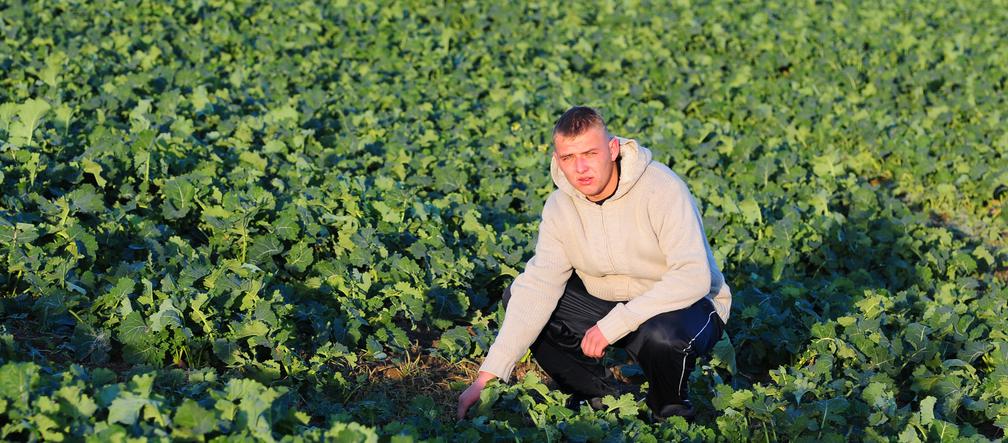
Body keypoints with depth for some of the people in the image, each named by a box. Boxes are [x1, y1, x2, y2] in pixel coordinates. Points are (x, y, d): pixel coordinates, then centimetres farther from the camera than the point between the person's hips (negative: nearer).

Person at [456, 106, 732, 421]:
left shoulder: (662, 188, -25)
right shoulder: (560, 206, -10)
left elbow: (693, 277, -32)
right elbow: (539, 285, -17)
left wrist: (612, 325, -34)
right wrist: (488, 375, -27)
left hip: (685, 303, -5)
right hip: (608, 301, 5)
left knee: (662, 335, -40)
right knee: (516, 297, -10)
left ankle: (671, 412, -4)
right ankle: (596, 395, 6)